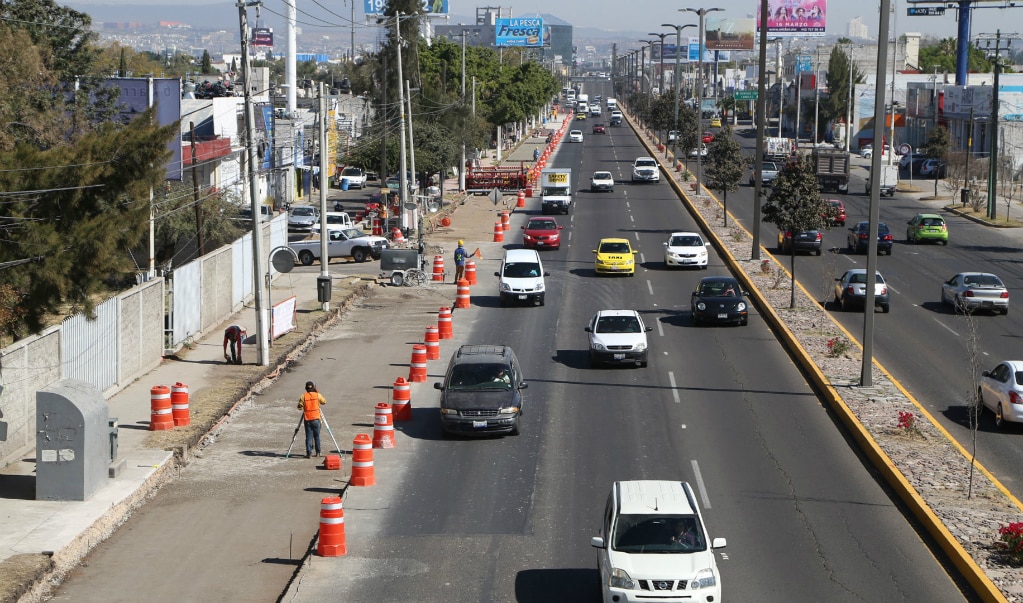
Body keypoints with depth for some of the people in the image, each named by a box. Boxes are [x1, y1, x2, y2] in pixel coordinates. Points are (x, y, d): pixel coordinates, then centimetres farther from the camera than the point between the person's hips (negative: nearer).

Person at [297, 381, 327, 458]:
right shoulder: (317, 395, -3)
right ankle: (318, 452, 17)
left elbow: (299, 406, -3)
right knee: (317, 436, 12)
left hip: (307, 420, 0)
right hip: (316, 419, 0)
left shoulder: (303, 396, -4)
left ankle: (309, 453, -4)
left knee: (308, 437, 3)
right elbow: (324, 402, 11)